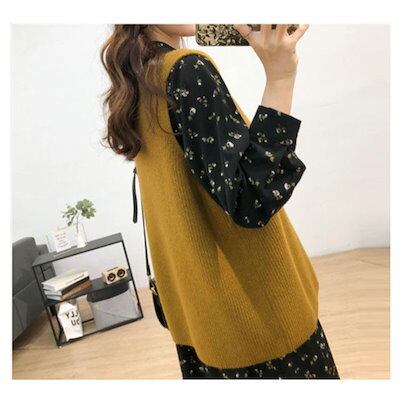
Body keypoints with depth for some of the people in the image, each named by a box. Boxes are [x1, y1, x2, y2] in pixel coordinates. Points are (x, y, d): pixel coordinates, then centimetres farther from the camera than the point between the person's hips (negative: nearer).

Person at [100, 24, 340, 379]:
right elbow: (251, 201, -29)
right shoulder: (188, 70, -19)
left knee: (212, 367, 23)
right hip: (250, 297, -8)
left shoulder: (136, 85, 7)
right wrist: (279, 78, -32)